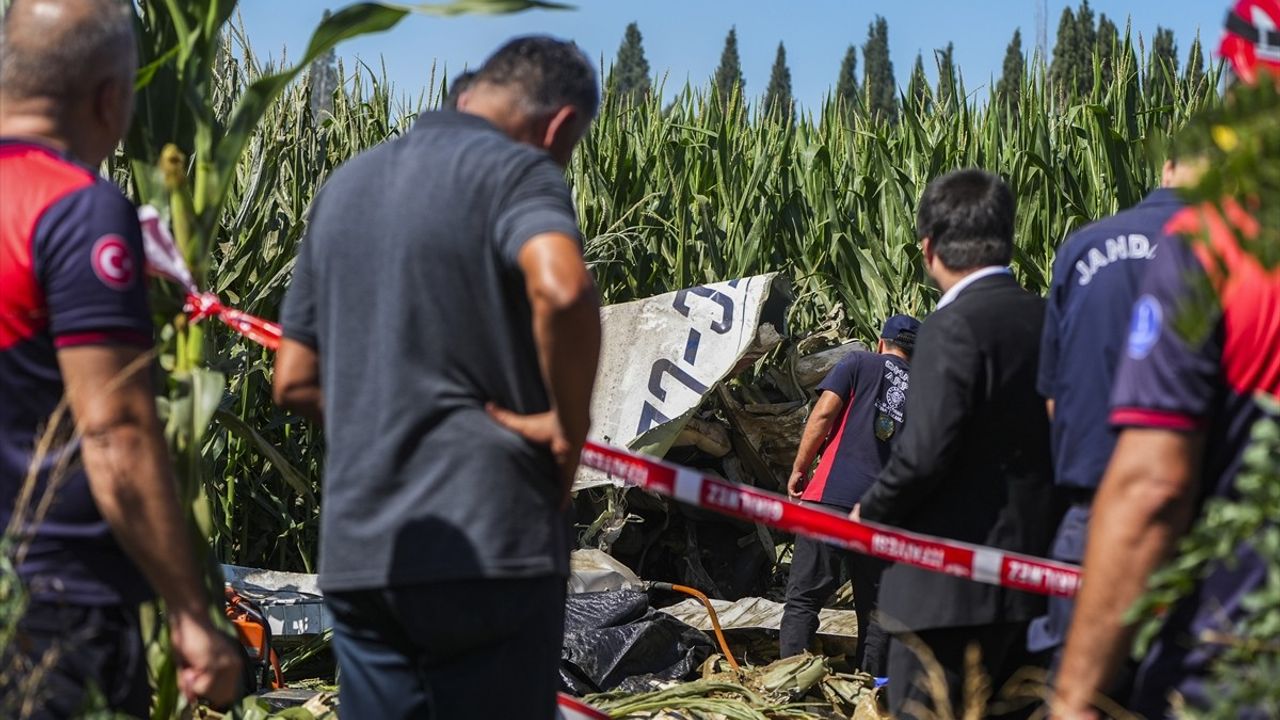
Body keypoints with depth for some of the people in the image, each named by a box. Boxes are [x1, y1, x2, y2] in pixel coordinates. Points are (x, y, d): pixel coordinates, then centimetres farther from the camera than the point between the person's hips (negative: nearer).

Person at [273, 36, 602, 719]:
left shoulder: (346, 185, 17)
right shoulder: (516, 170, -5)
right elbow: (561, 288, -28)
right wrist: (568, 426, -14)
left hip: (357, 552, 6)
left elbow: (296, 381, 18)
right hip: (486, 543, -6)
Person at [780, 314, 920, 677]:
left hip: (832, 493, -3)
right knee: (875, 604, 12)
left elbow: (824, 412, -3)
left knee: (805, 596, -3)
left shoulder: (860, 364, 8)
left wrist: (799, 469, 3)